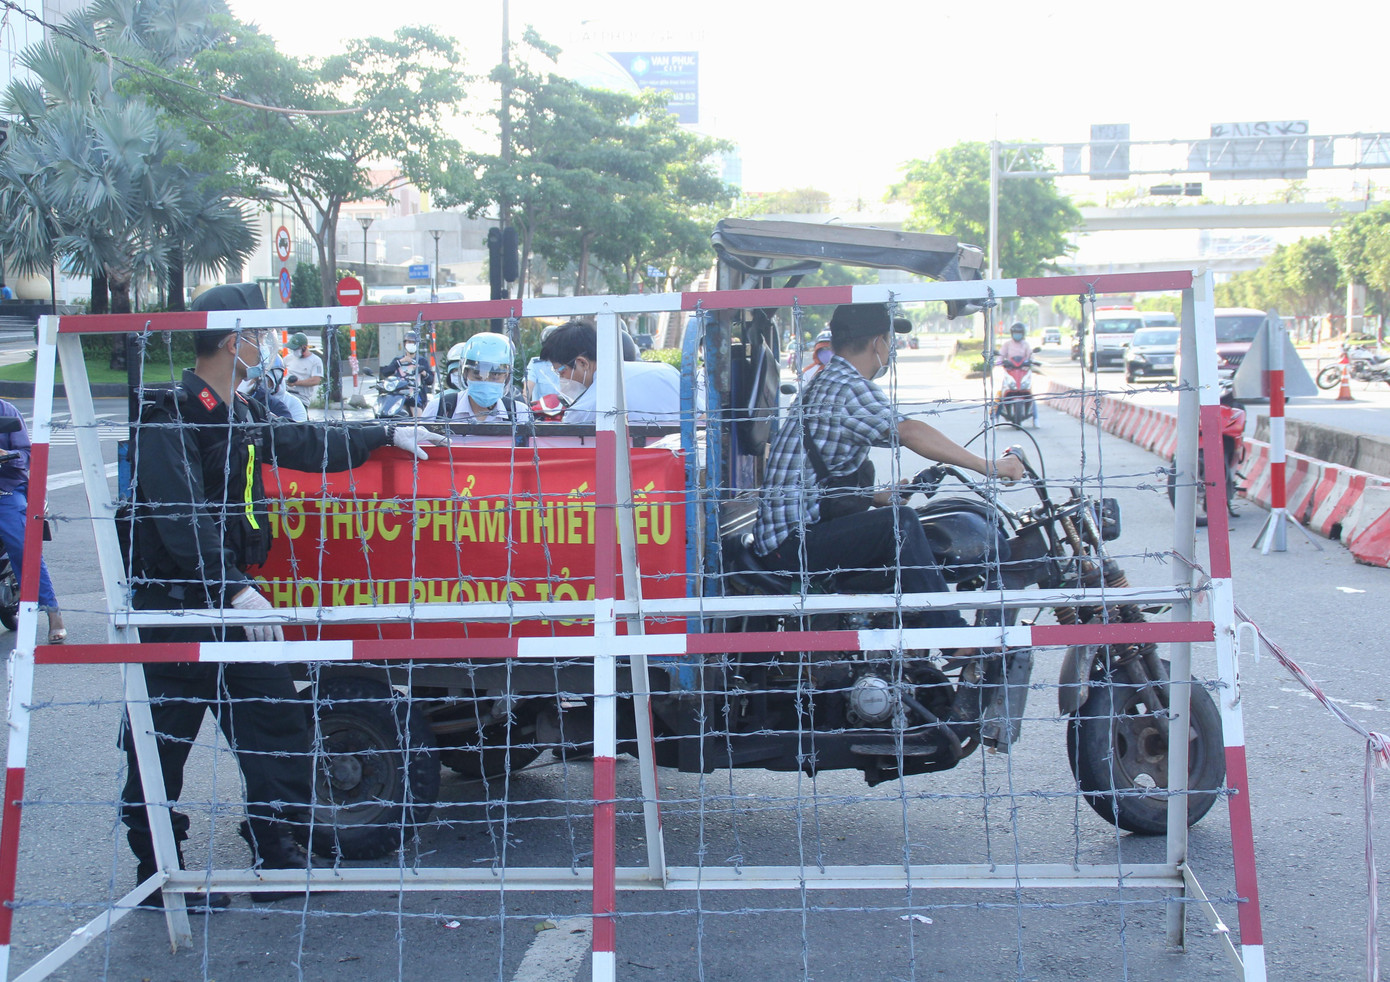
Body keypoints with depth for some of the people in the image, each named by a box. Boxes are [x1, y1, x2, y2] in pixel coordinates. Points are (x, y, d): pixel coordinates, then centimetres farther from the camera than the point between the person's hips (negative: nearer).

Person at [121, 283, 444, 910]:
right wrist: (233, 589, -34)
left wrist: (385, 435, 32)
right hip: (173, 605, -9)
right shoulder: (170, 418, -16)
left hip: (230, 599, 9)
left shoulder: (237, 416, 14)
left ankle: (276, 855, 20)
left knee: (276, 722, 10)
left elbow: (302, 444, 28)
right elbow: (181, 517, -26)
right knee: (161, 740, 2)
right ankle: (156, 872, 13)